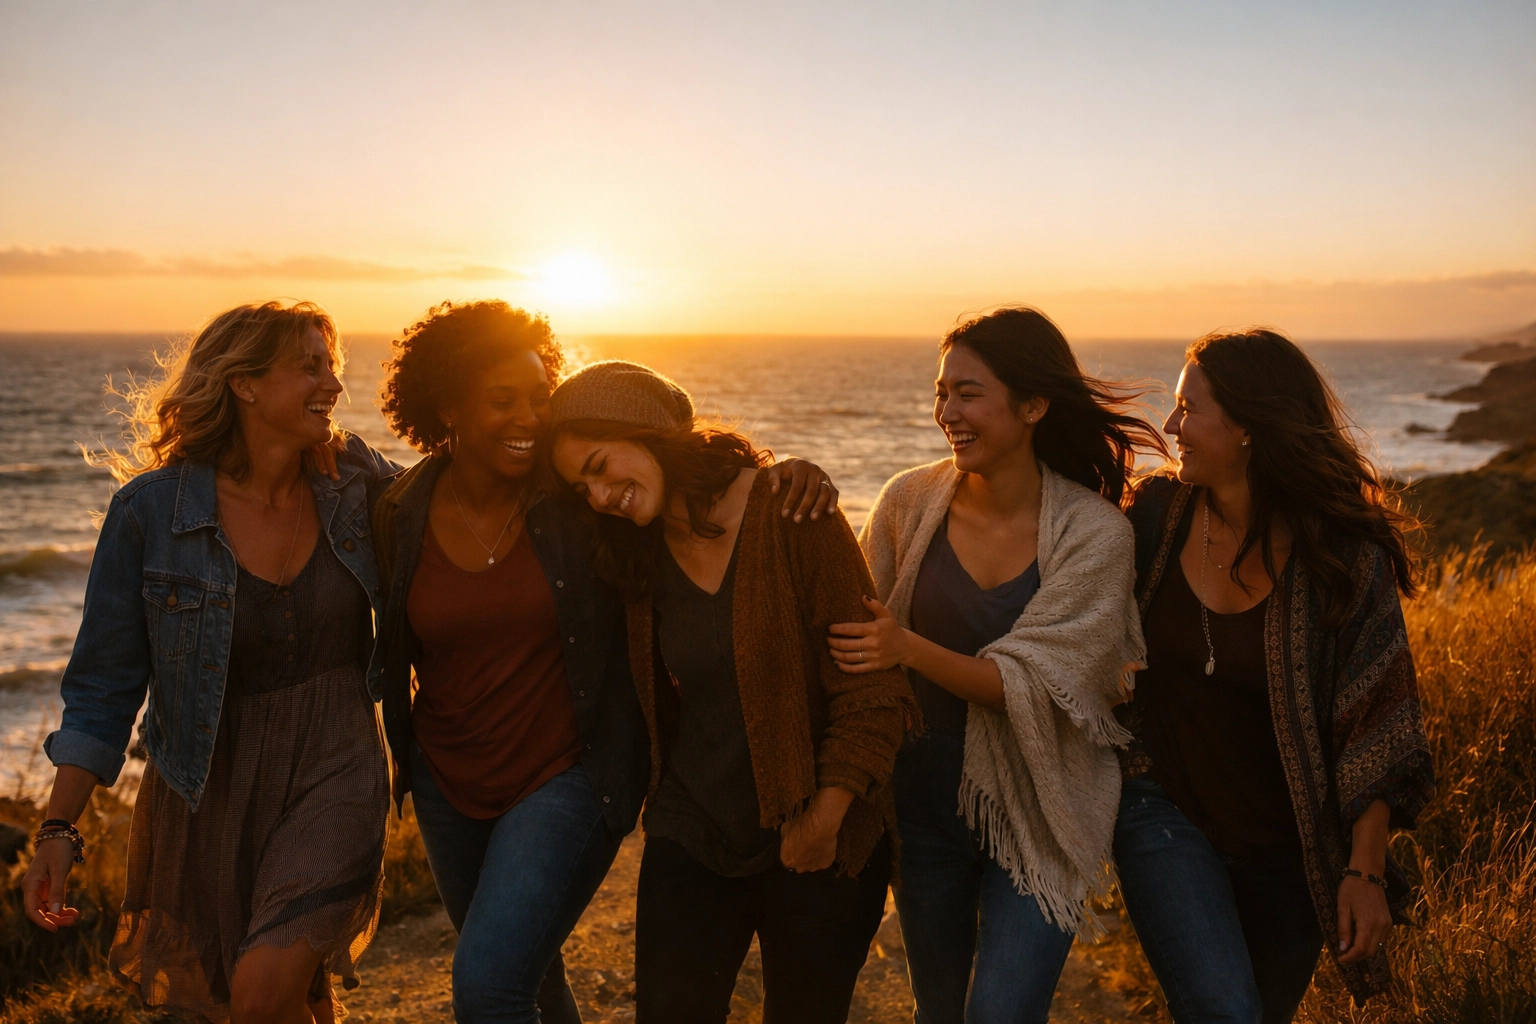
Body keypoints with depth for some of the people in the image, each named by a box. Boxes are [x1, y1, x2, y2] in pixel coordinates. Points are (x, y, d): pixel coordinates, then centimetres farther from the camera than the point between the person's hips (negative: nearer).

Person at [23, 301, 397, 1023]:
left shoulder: (356, 487, -5)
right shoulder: (151, 509, -11)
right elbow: (104, 685, -5)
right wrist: (59, 829, -10)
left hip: (334, 774, 0)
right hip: (206, 791, 0)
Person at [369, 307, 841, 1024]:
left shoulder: (581, 495, -15)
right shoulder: (400, 514, -7)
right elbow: (393, 648, 7)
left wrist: (784, 473, -23)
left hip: (569, 776, -4)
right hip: (449, 784, 4)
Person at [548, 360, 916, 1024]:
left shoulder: (790, 511, -16)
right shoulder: (637, 554, 2)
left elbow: (872, 687, -15)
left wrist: (823, 820, -14)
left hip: (817, 847, -3)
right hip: (690, 838, 4)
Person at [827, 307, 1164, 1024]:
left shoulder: (1093, 533, -15)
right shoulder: (911, 501, -7)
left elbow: (1034, 686, -18)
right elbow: (858, 630, 6)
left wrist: (909, 648, -28)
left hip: (1036, 809, -3)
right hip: (924, 795, 3)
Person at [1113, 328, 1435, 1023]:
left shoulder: (1343, 557, -14)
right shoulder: (1157, 514, -7)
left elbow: (1377, 729, -9)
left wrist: (1365, 871, -11)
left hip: (1288, 848, 0)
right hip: (1165, 810, 0)